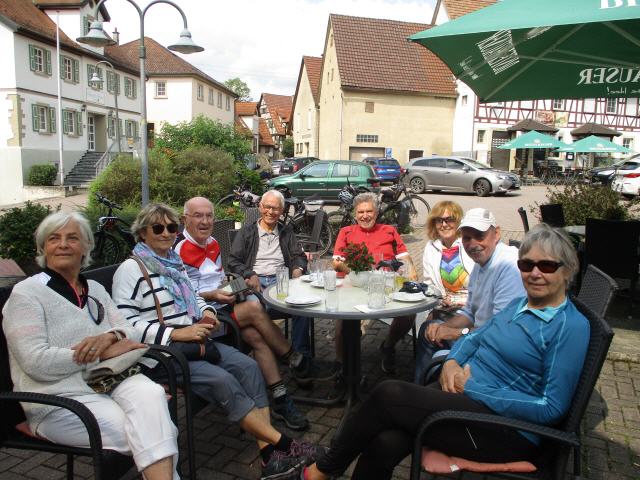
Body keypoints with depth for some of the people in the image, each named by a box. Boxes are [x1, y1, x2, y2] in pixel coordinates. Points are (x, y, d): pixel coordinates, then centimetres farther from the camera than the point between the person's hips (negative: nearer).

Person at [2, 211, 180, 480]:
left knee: (150, 393, -29)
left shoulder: (95, 289, 16)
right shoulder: (26, 293, -1)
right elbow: (35, 361, -13)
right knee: (150, 433, -26)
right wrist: (105, 353, -14)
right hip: (60, 399, -4)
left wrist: (111, 336, -14)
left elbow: (130, 332, 10)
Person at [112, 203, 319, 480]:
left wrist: (206, 311, 6)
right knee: (222, 380, -27)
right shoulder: (131, 270, -7)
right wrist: (176, 333, -23)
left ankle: (269, 453, -19)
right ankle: (283, 444, -18)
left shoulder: (174, 263, 17)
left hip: (193, 341, 8)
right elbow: (125, 322, -17)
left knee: (247, 366, -14)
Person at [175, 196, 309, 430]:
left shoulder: (212, 243, 17)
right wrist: (212, 295, -22)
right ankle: (295, 360, -6)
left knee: (257, 337, -18)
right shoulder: (180, 249, -9)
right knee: (254, 309, -25)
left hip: (223, 306, 7)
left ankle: (281, 401, -15)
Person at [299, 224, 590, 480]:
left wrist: (475, 388, -17)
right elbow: (475, 337, 22)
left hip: (507, 430, -6)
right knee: (385, 443, -21)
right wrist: (452, 361, -1)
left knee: (389, 394, -19)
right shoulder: (519, 304, 14)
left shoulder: (571, 326, -10)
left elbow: (552, 408, -15)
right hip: (462, 394, 6)